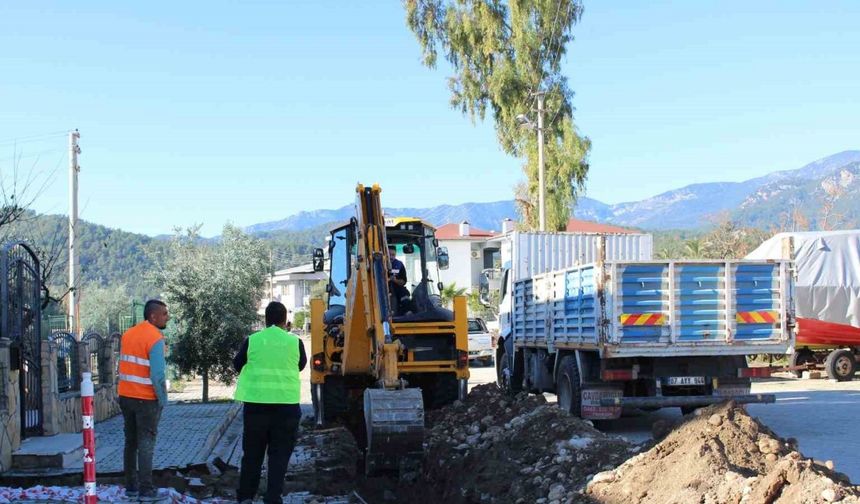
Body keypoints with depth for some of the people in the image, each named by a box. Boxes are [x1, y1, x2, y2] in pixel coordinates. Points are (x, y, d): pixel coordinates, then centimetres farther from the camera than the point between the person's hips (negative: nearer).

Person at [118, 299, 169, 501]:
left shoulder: (128, 334, 6)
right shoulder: (155, 339, -16)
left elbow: (123, 365, 6)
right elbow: (157, 375, -20)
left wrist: (130, 387, 10)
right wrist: (162, 399, -10)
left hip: (126, 396, 7)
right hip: (146, 399, -7)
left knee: (130, 442, 14)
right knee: (146, 444, -1)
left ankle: (131, 487, 20)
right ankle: (146, 490, -1)